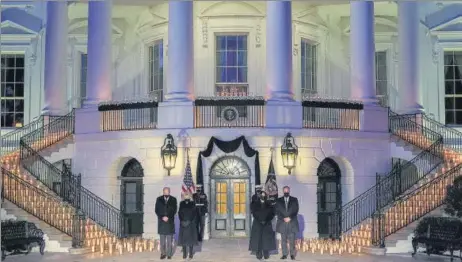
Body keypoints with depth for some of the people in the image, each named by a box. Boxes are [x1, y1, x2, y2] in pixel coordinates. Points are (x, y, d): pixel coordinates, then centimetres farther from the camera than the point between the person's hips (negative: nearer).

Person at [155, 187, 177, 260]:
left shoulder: (173, 200, 3)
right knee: (162, 239, 3)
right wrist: (162, 217, -10)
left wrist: (168, 217, -10)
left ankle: (169, 254, 4)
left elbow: (174, 210, 1)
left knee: (170, 239, 0)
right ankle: (163, 253, 9)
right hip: (161, 221, 1)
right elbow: (157, 210, 3)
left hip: (170, 222, -1)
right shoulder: (159, 199, 5)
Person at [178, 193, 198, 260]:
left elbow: (194, 213, -3)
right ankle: (184, 254, 6)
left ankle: (190, 253, 5)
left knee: (191, 238, -1)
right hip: (183, 224, 1)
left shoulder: (192, 203, 1)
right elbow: (180, 213, 5)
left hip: (191, 224, -1)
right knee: (183, 238, 0)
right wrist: (182, 221, -7)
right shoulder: (181, 204, 6)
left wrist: (189, 221, -11)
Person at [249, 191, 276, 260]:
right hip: (257, 224, -1)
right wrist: (260, 220, -13)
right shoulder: (255, 204, 8)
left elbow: (272, 214, 2)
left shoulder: (269, 205, 11)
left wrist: (266, 220, -11)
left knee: (266, 238, -5)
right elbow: (254, 213, -3)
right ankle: (259, 254, -6)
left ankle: (266, 254, -1)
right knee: (258, 238, -7)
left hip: (267, 224, 1)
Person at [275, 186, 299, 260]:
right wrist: (283, 218, -9)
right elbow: (277, 211, 4)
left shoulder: (294, 200, 8)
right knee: (283, 240, 1)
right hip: (282, 223, 1)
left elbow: (296, 210, 2)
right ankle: (284, 254, 6)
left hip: (292, 223, -1)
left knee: (292, 240, -4)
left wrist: (290, 218, -9)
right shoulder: (279, 200, 10)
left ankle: (292, 254, 3)